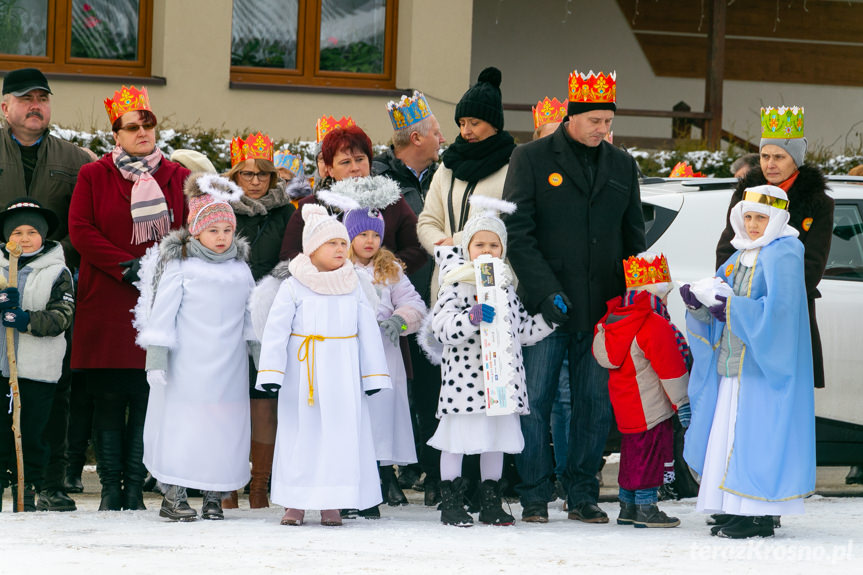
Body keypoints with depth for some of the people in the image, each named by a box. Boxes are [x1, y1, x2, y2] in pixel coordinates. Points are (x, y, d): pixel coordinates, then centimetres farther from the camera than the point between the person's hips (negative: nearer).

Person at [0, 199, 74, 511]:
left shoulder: (57, 273, 2)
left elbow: (61, 317, -7)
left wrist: (28, 320, -22)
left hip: (38, 368, -2)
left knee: (32, 433, 1)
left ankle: (28, 491, 9)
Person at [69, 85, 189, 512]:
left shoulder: (177, 178, 12)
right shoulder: (93, 176, 8)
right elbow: (80, 231, 0)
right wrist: (127, 267, -10)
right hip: (107, 304, -1)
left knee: (147, 397, -2)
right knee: (108, 399, -2)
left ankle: (135, 486, 2)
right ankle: (111, 488, 2)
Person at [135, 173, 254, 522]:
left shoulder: (240, 269, 13)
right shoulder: (180, 265, -2)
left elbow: (251, 315, 20)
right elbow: (162, 310, -4)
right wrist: (156, 355, -10)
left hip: (229, 367, 4)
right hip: (188, 365, -4)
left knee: (225, 429, 2)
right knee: (181, 425, -4)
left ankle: (213, 498, 9)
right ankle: (173, 497, 3)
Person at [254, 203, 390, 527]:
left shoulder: (353, 287, 7)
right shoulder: (293, 287, -2)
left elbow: (368, 331, 9)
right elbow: (275, 330, -5)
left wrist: (373, 375, 7)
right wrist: (270, 372, -11)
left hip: (342, 375, 2)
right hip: (302, 373, -2)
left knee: (342, 433, 1)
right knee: (300, 432, 2)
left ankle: (332, 503, 8)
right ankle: (295, 502, 10)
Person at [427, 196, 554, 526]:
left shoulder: (506, 287, 14)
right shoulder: (456, 286, -6)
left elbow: (522, 330, 22)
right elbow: (443, 326, -18)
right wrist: (474, 318, -32)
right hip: (464, 375, -6)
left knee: (497, 438, 10)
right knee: (457, 438, -2)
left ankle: (490, 503, 19)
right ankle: (451, 502, 8)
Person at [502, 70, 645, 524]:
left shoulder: (622, 166, 13)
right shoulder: (532, 159, 0)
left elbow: (633, 236, 19)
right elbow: (517, 232, -6)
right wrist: (546, 291, -14)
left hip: (603, 309, 3)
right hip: (545, 308, -3)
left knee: (596, 404, 4)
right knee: (534, 401, -2)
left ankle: (582, 494, 13)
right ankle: (535, 495, 6)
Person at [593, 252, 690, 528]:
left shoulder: (612, 320, 7)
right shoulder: (655, 326, -19)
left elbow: (601, 354, 19)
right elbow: (670, 368, -17)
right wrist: (682, 402, -11)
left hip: (625, 403, 9)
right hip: (650, 407, -9)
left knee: (633, 449, 17)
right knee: (651, 451, -3)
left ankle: (627, 505, 22)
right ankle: (646, 507, -2)